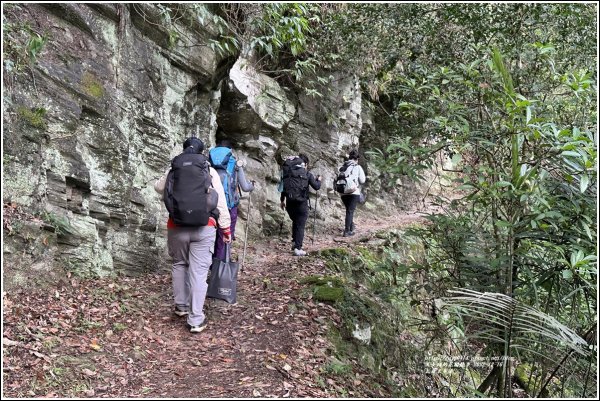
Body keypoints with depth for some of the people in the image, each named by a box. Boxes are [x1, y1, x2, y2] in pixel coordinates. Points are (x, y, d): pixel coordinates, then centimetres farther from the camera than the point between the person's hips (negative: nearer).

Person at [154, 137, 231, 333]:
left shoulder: (172, 169, 6)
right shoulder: (210, 171, 1)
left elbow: (158, 187, 27)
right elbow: (221, 202, -1)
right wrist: (226, 228, 6)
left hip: (177, 227, 2)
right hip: (203, 228, -2)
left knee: (179, 264, 22)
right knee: (198, 271, 0)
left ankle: (181, 306, 32)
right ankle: (196, 319, 1)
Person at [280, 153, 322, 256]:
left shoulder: (289, 172, 8)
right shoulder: (307, 174, -2)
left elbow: (284, 186, 12)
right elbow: (316, 187, -2)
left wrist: (282, 200, 21)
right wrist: (319, 180, 20)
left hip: (290, 202, 4)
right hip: (301, 203, -4)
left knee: (295, 222, 24)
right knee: (300, 225, 1)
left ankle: (295, 243, 24)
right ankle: (298, 248, -5)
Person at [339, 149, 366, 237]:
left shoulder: (342, 167, 7)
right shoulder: (358, 167, -3)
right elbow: (362, 180, -3)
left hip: (343, 193, 4)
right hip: (354, 193, -4)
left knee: (349, 210, 21)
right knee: (350, 211, -2)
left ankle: (351, 227, 34)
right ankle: (347, 231, -8)